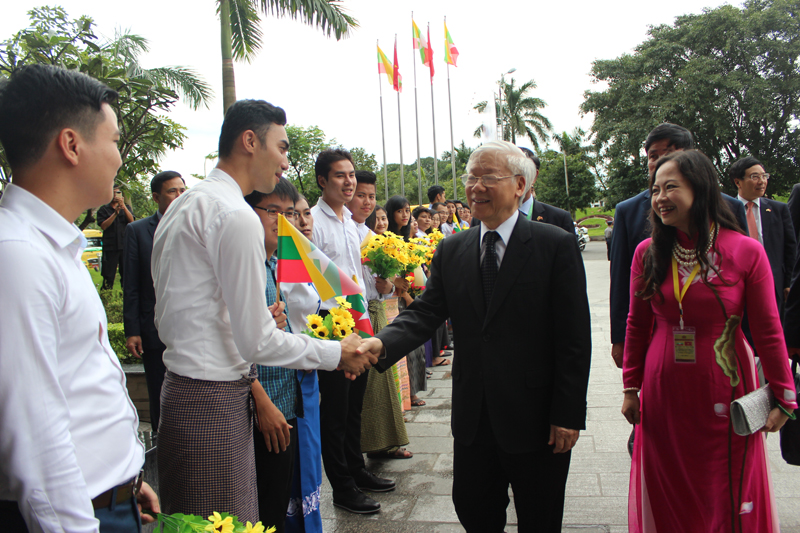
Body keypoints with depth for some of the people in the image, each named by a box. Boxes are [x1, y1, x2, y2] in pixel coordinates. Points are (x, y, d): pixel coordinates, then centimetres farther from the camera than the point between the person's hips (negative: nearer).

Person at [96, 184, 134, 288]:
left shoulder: (126, 208, 16)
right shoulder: (103, 209, 10)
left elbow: (131, 220, -4)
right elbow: (103, 226, -4)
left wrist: (123, 206, -17)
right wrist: (115, 213, -14)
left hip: (125, 245, 1)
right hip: (110, 246, -1)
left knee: (126, 274, 0)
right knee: (108, 275, -2)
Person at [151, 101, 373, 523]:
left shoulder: (182, 205, 14)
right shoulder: (236, 215, -17)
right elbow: (257, 342, -17)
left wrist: (255, 319, 14)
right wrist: (336, 353, -5)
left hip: (179, 388, 10)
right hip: (216, 401, -10)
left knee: (187, 517, 17)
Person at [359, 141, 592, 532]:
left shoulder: (556, 246, -9)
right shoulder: (451, 251, 4)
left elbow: (574, 338, -10)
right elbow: (425, 312, -3)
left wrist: (568, 415, -12)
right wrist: (382, 343, -23)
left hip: (535, 418, -3)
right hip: (473, 418, 4)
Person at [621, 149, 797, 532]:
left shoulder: (746, 252, -9)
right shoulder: (648, 253, -2)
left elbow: (768, 331, -4)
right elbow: (636, 326, 5)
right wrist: (631, 388, 7)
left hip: (724, 394, -2)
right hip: (664, 394, 2)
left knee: (729, 501, 13)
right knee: (668, 500, 13)